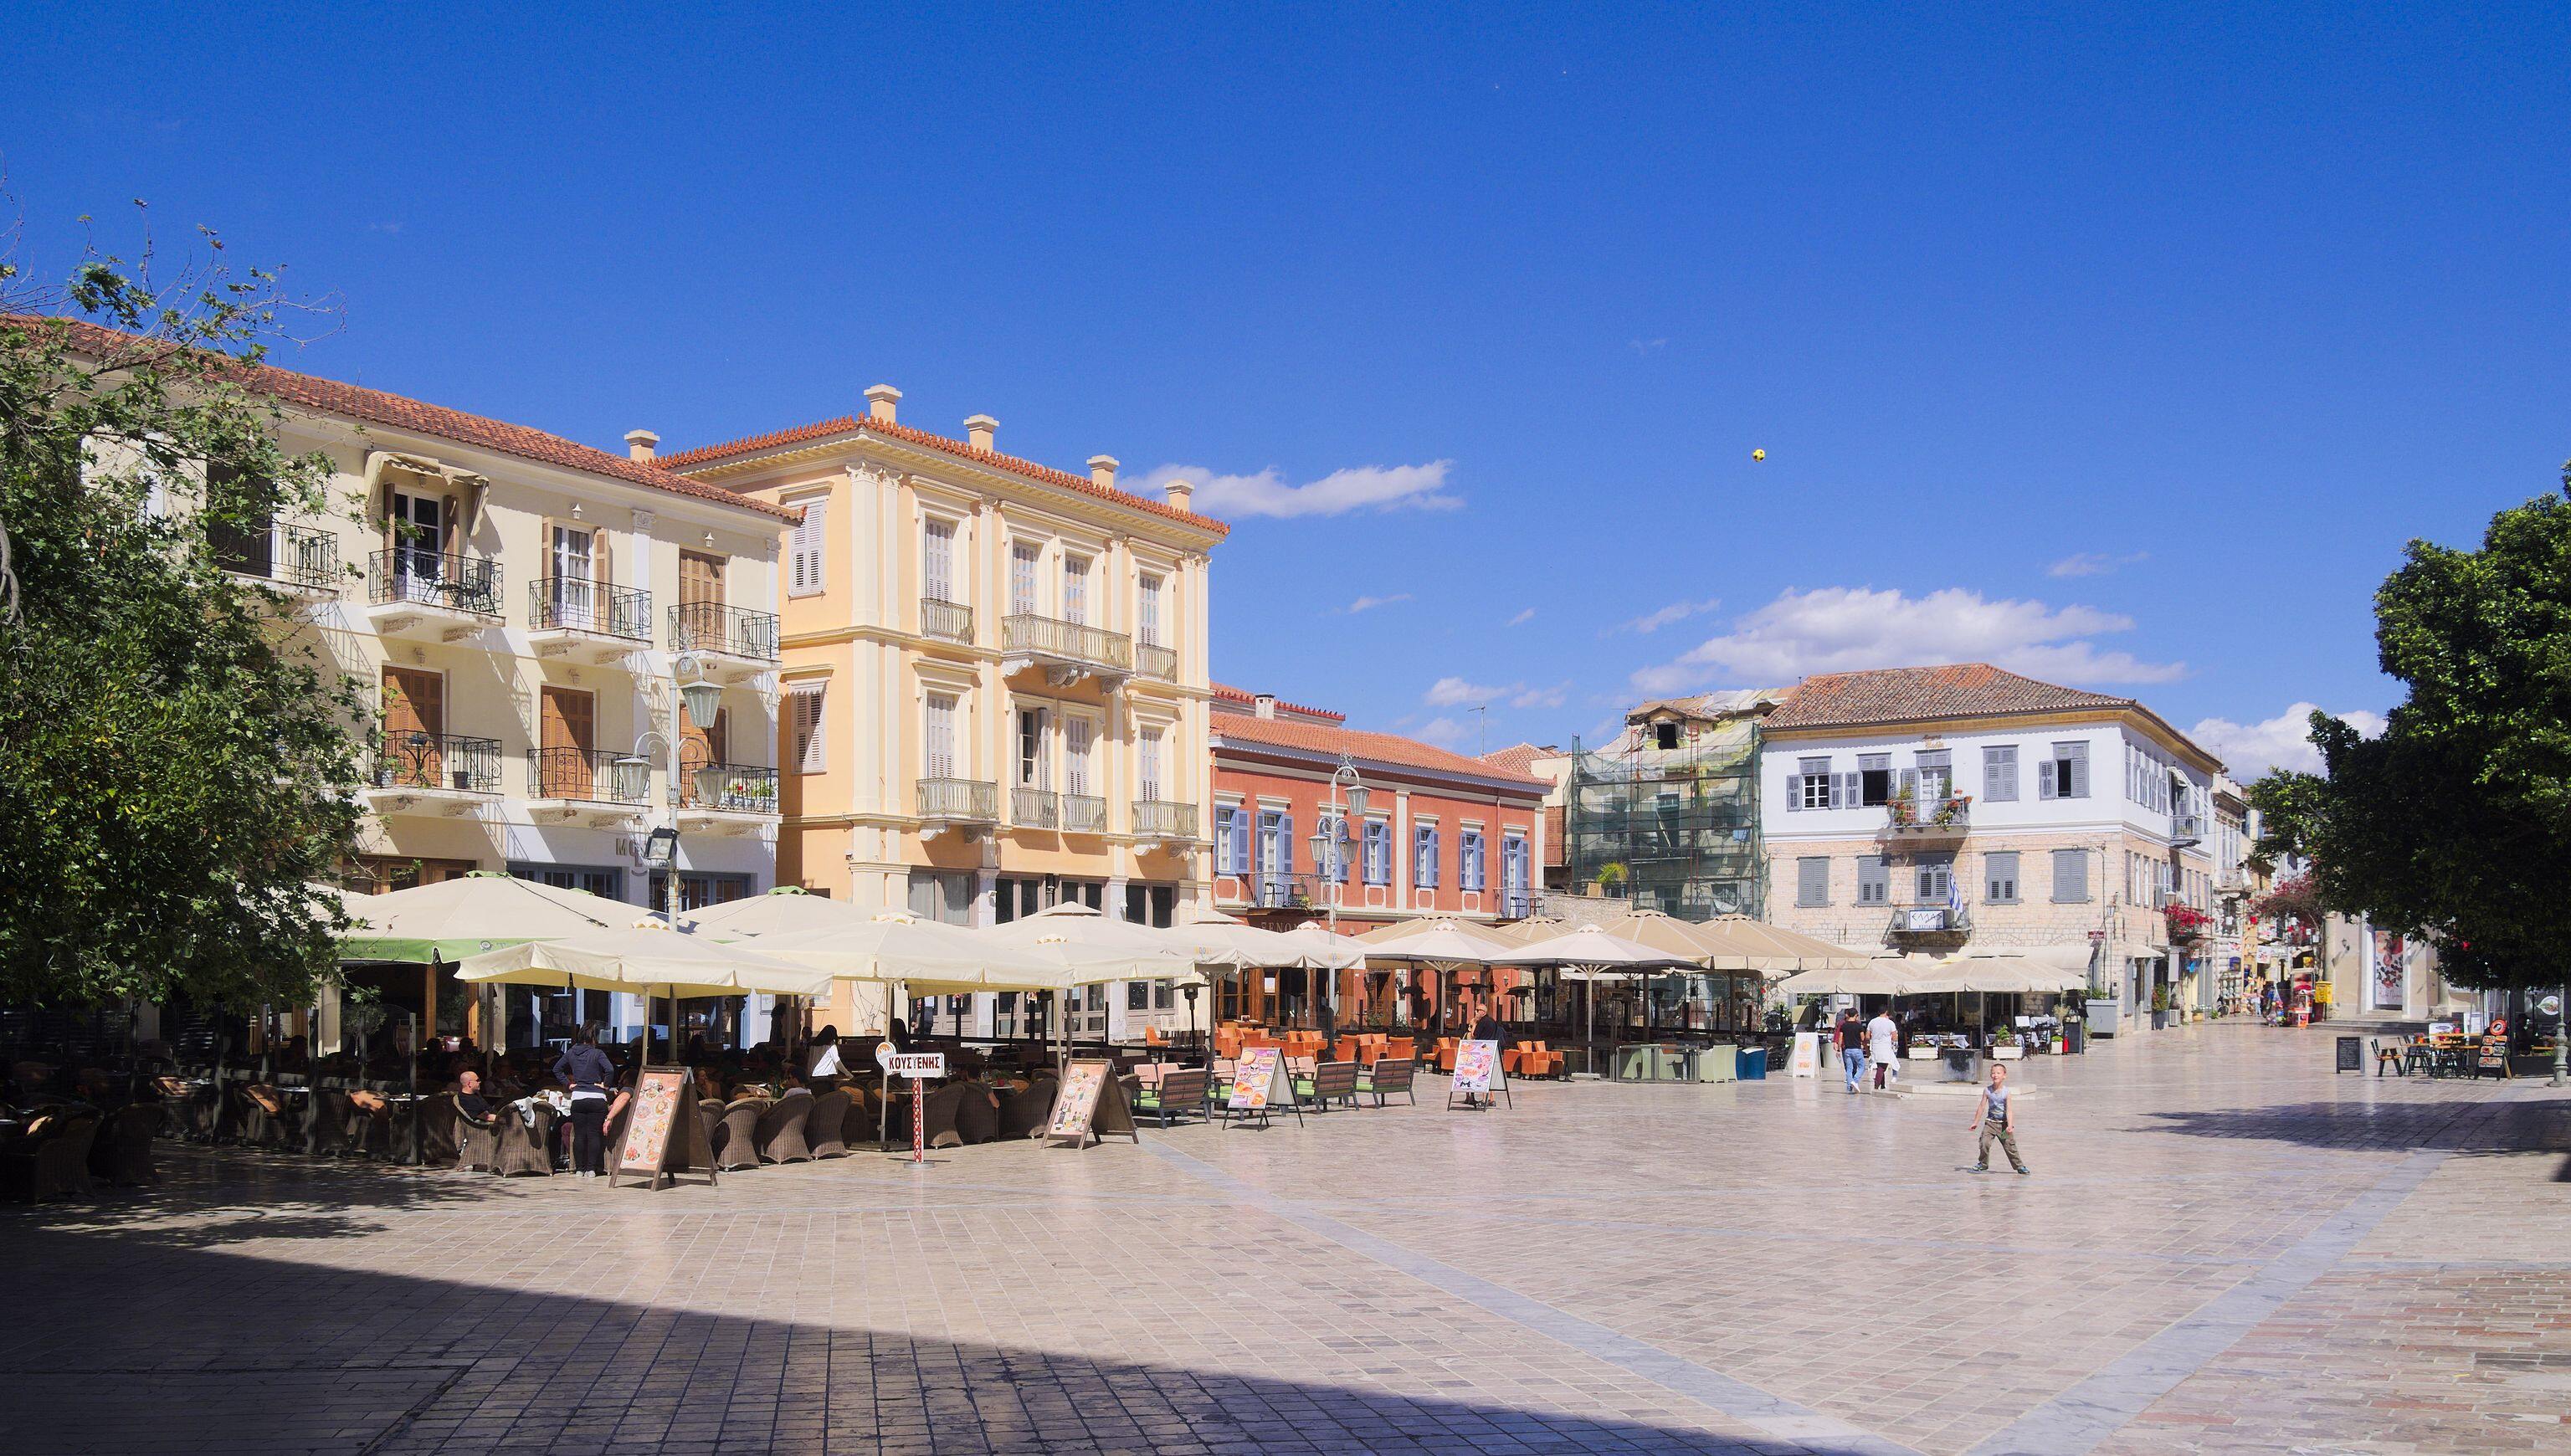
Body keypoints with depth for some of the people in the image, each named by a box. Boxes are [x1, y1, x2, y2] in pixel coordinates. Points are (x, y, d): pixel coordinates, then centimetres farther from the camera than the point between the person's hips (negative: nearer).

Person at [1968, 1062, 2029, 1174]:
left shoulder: (2006, 1092, -12)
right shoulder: (1987, 1090, -4)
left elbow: (2009, 1110, -16)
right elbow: (1981, 1107, 2)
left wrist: (2010, 1126, -26)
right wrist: (1975, 1122, 5)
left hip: (2003, 1123, -2)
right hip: (1990, 1122, 2)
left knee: (2010, 1146, 2)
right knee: (1984, 1143, -10)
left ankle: (2019, 1165, 18)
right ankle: (1983, 1164, 7)